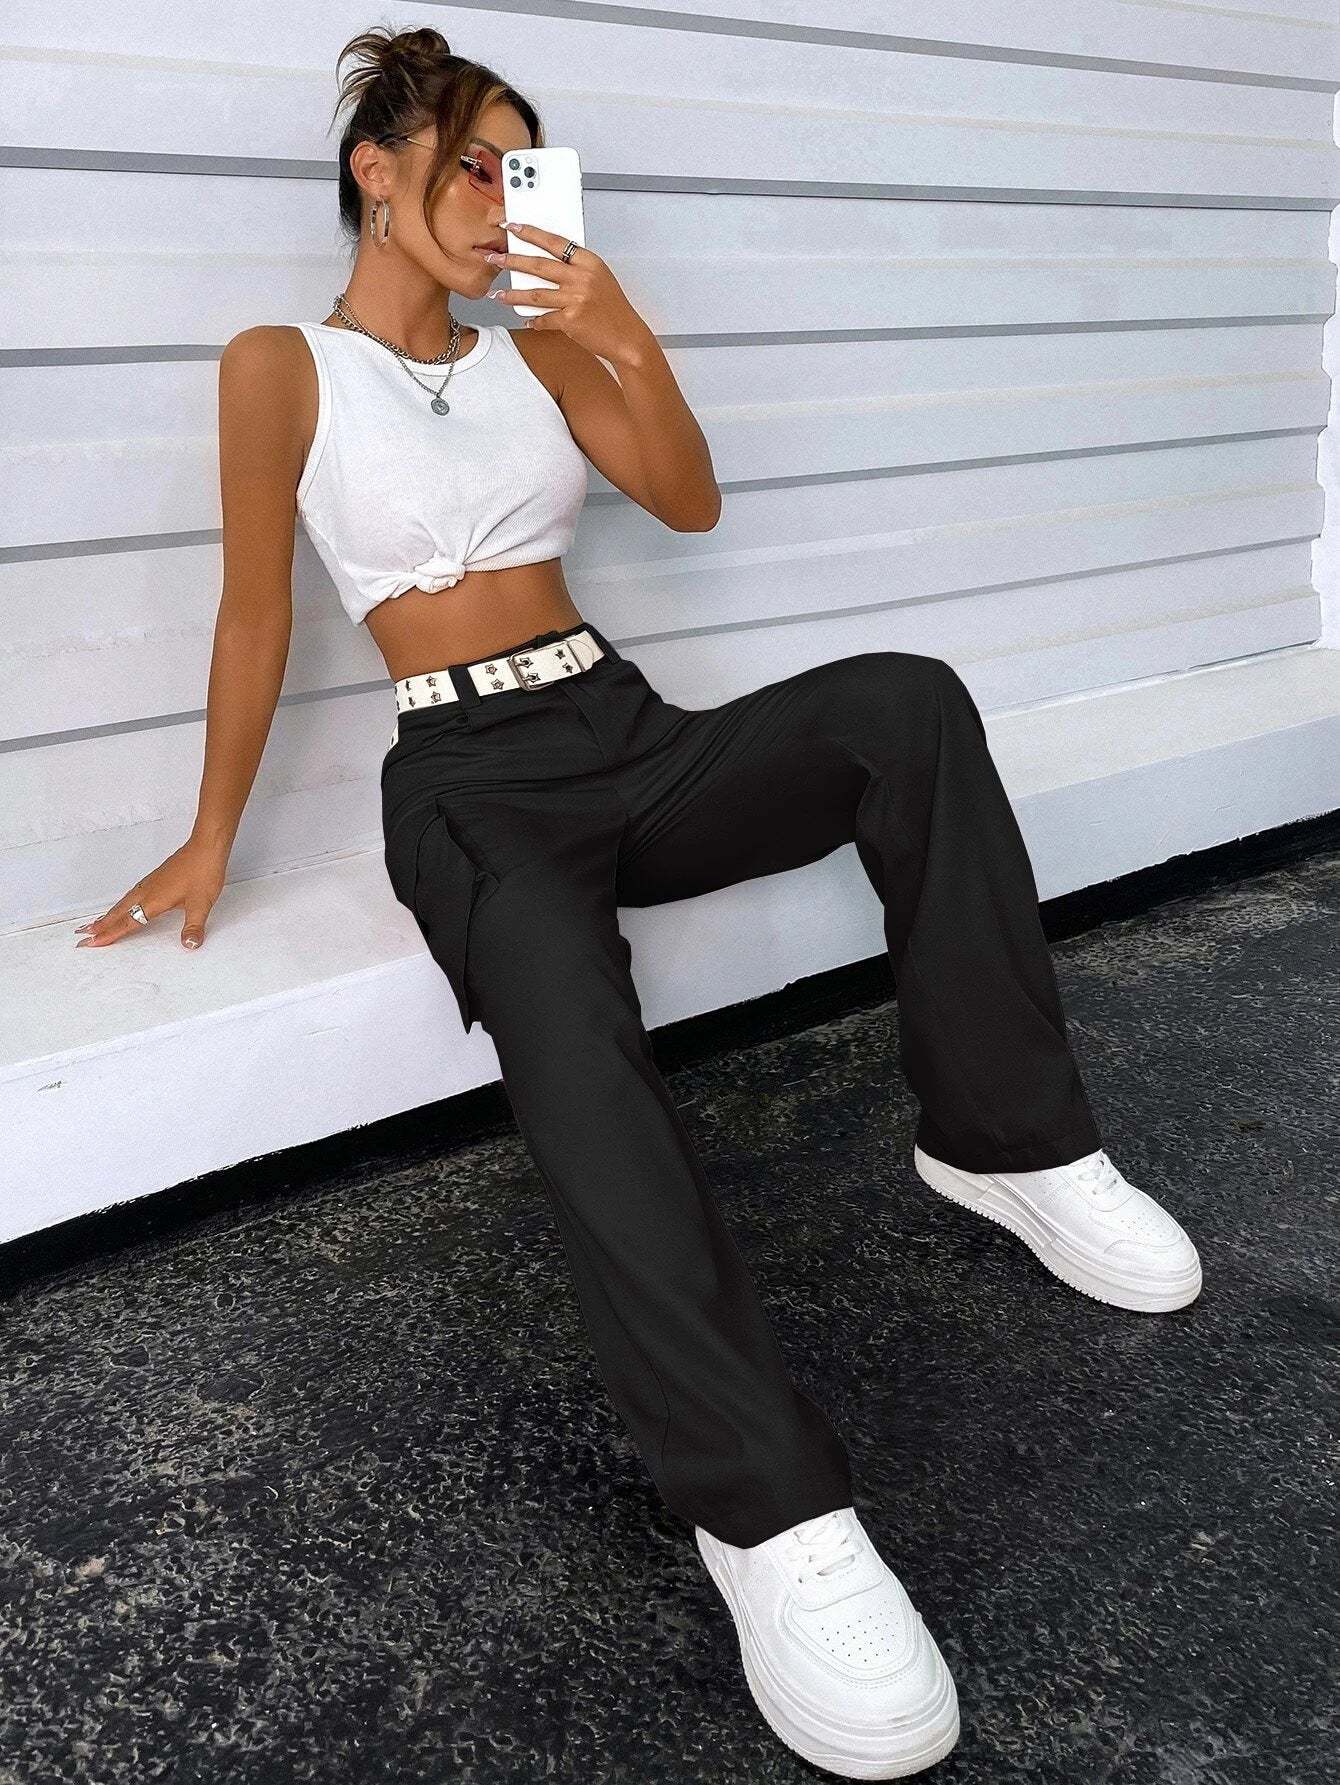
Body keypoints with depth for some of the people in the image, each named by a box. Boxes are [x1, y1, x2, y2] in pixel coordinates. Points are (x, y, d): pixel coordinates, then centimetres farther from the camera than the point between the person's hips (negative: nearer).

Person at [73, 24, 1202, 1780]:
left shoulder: (537, 347, 17)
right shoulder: (283, 367, 3)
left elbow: (690, 501, 10)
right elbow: (256, 613, 4)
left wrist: (629, 337, -5)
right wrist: (212, 838, 6)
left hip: (631, 734, 5)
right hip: (472, 779, -5)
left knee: (904, 703, -26)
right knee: (568, 1028, -40)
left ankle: (1008, 1138, -17)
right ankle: (768, 1507, -42)